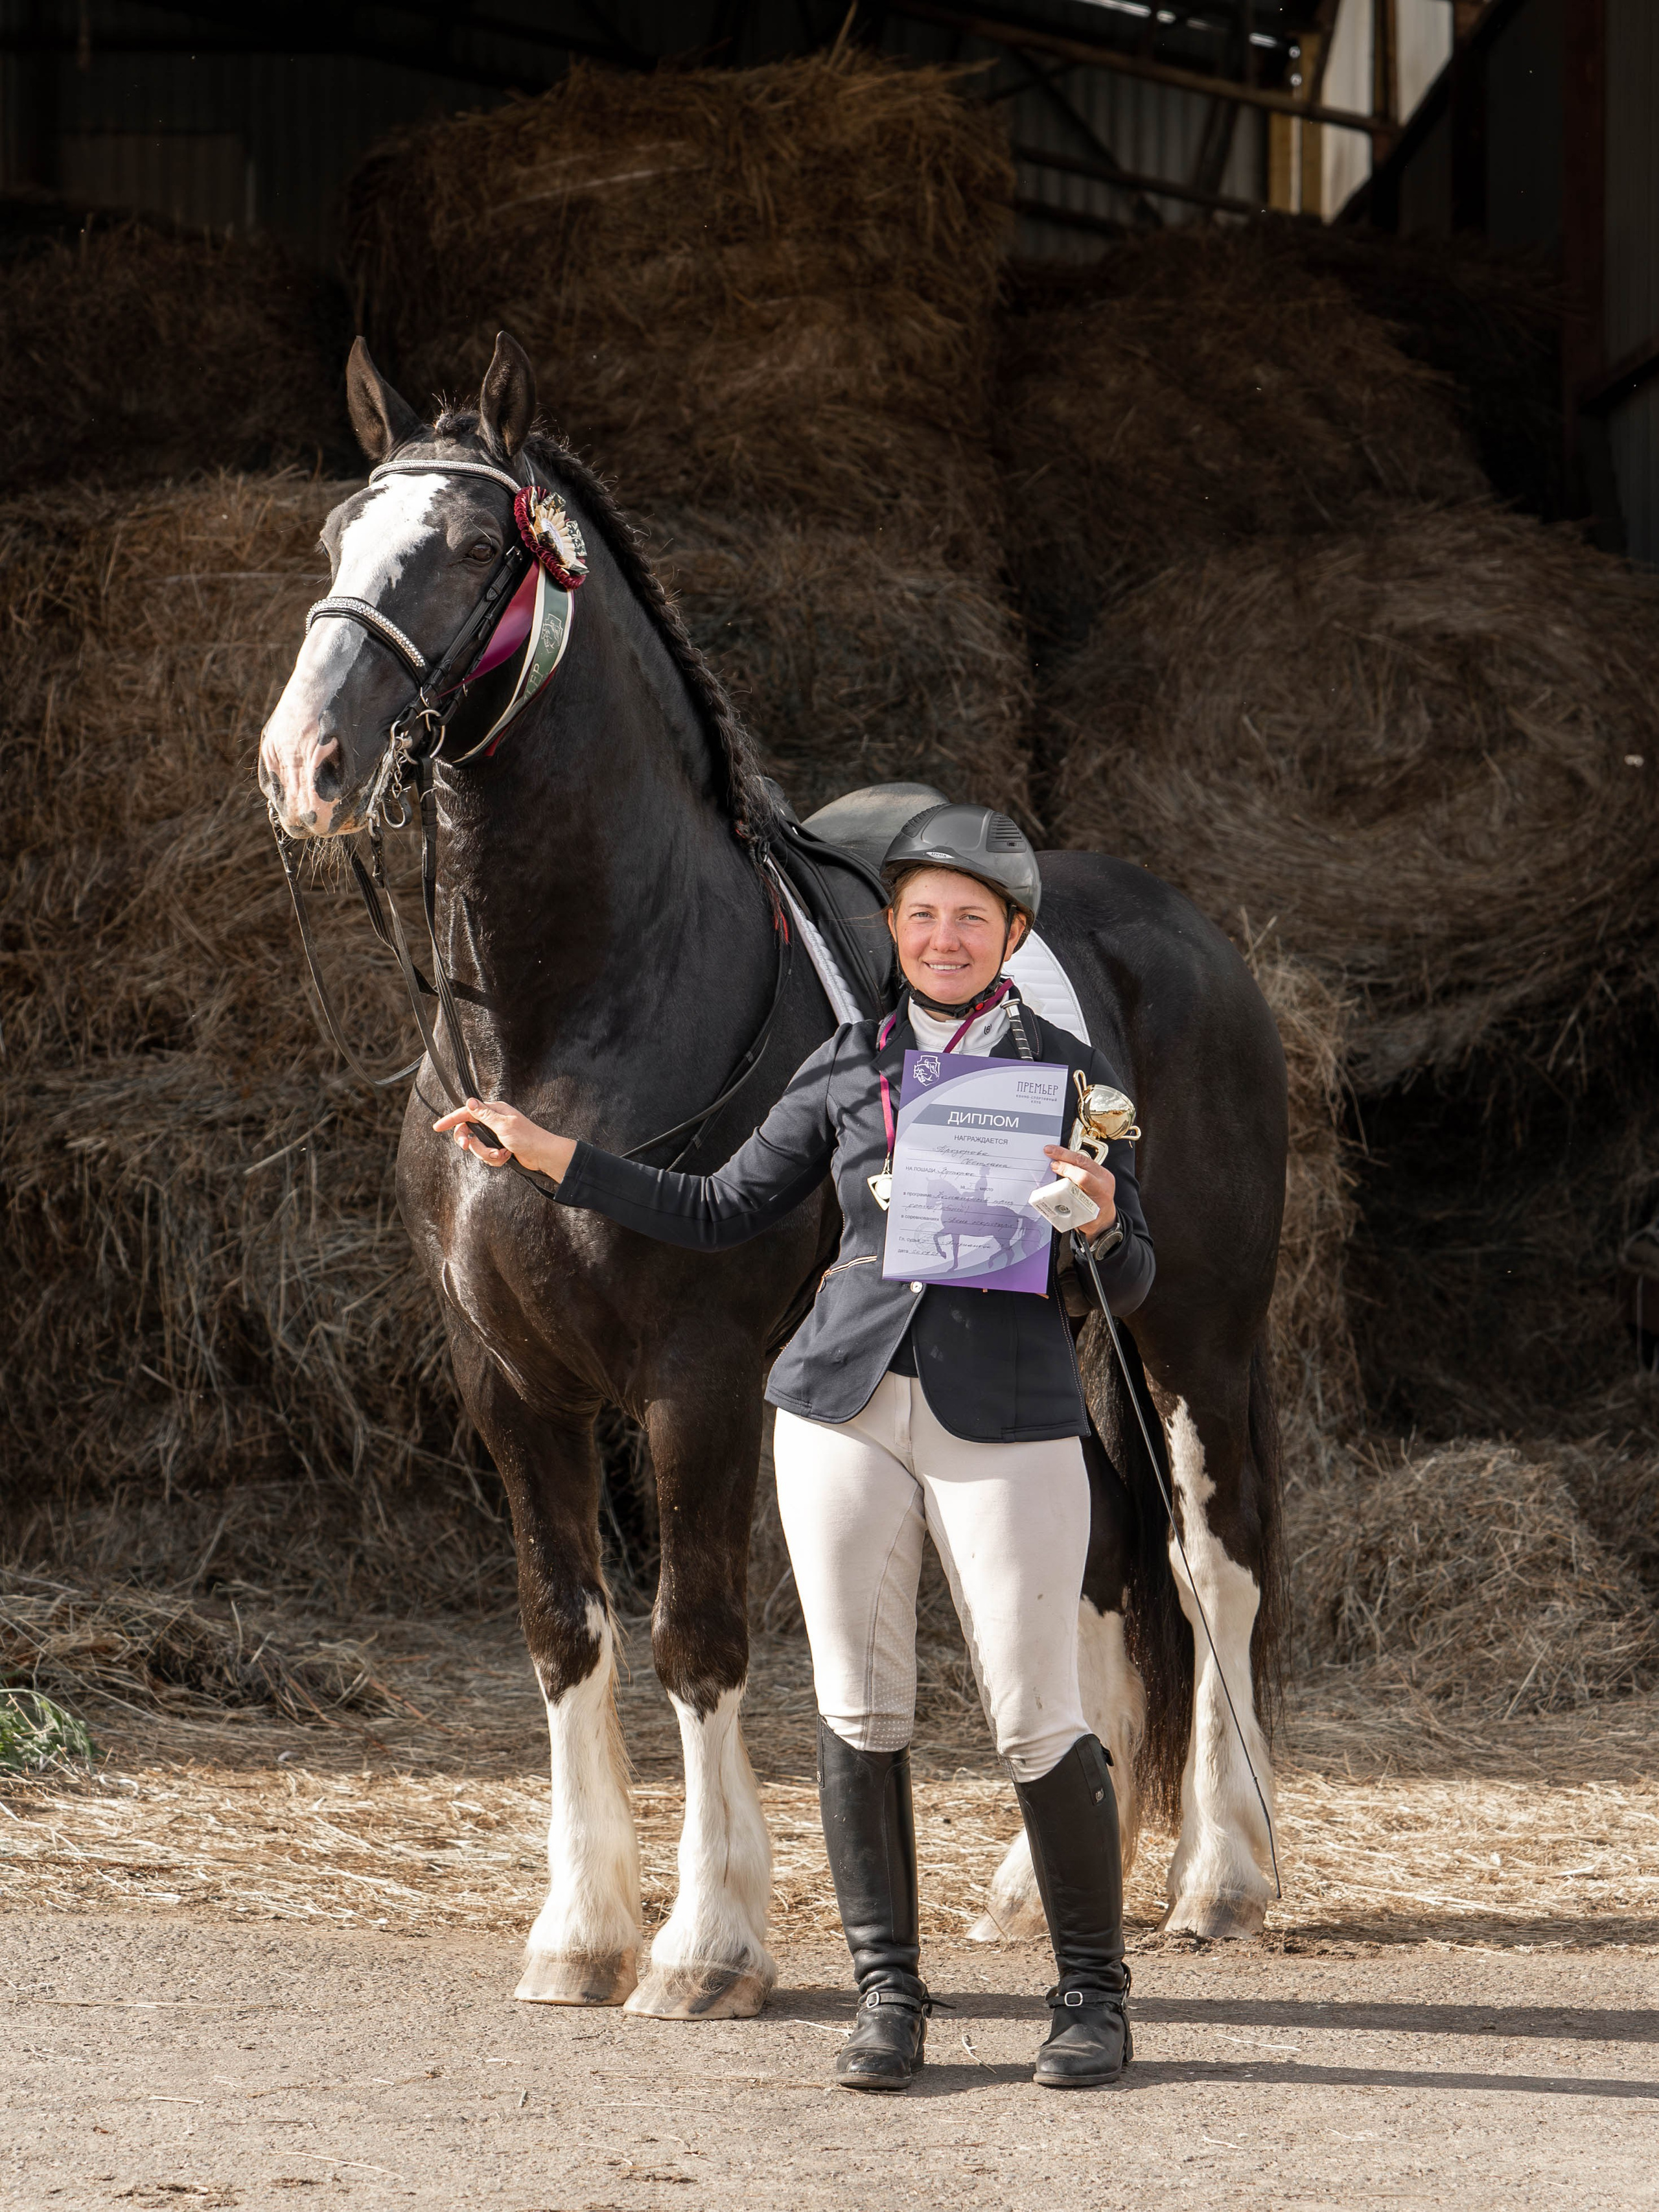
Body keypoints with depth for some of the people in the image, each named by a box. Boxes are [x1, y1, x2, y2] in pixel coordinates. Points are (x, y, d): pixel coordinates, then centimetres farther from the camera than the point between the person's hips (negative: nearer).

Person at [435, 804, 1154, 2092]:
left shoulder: (1071, 1073, 3)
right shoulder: (848, 1072, 10)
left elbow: (1129, 1285, 3)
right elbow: (720, 1216, 18)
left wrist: (1098, 1223, -19)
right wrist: (556, 1158, 13)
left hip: (1009, 1426, -3)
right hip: (848, 1410, 3)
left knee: (1037, 1720, -3)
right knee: (859, 1709, 3)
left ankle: (1095, 1992, 12)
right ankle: (888, 1992, 13)